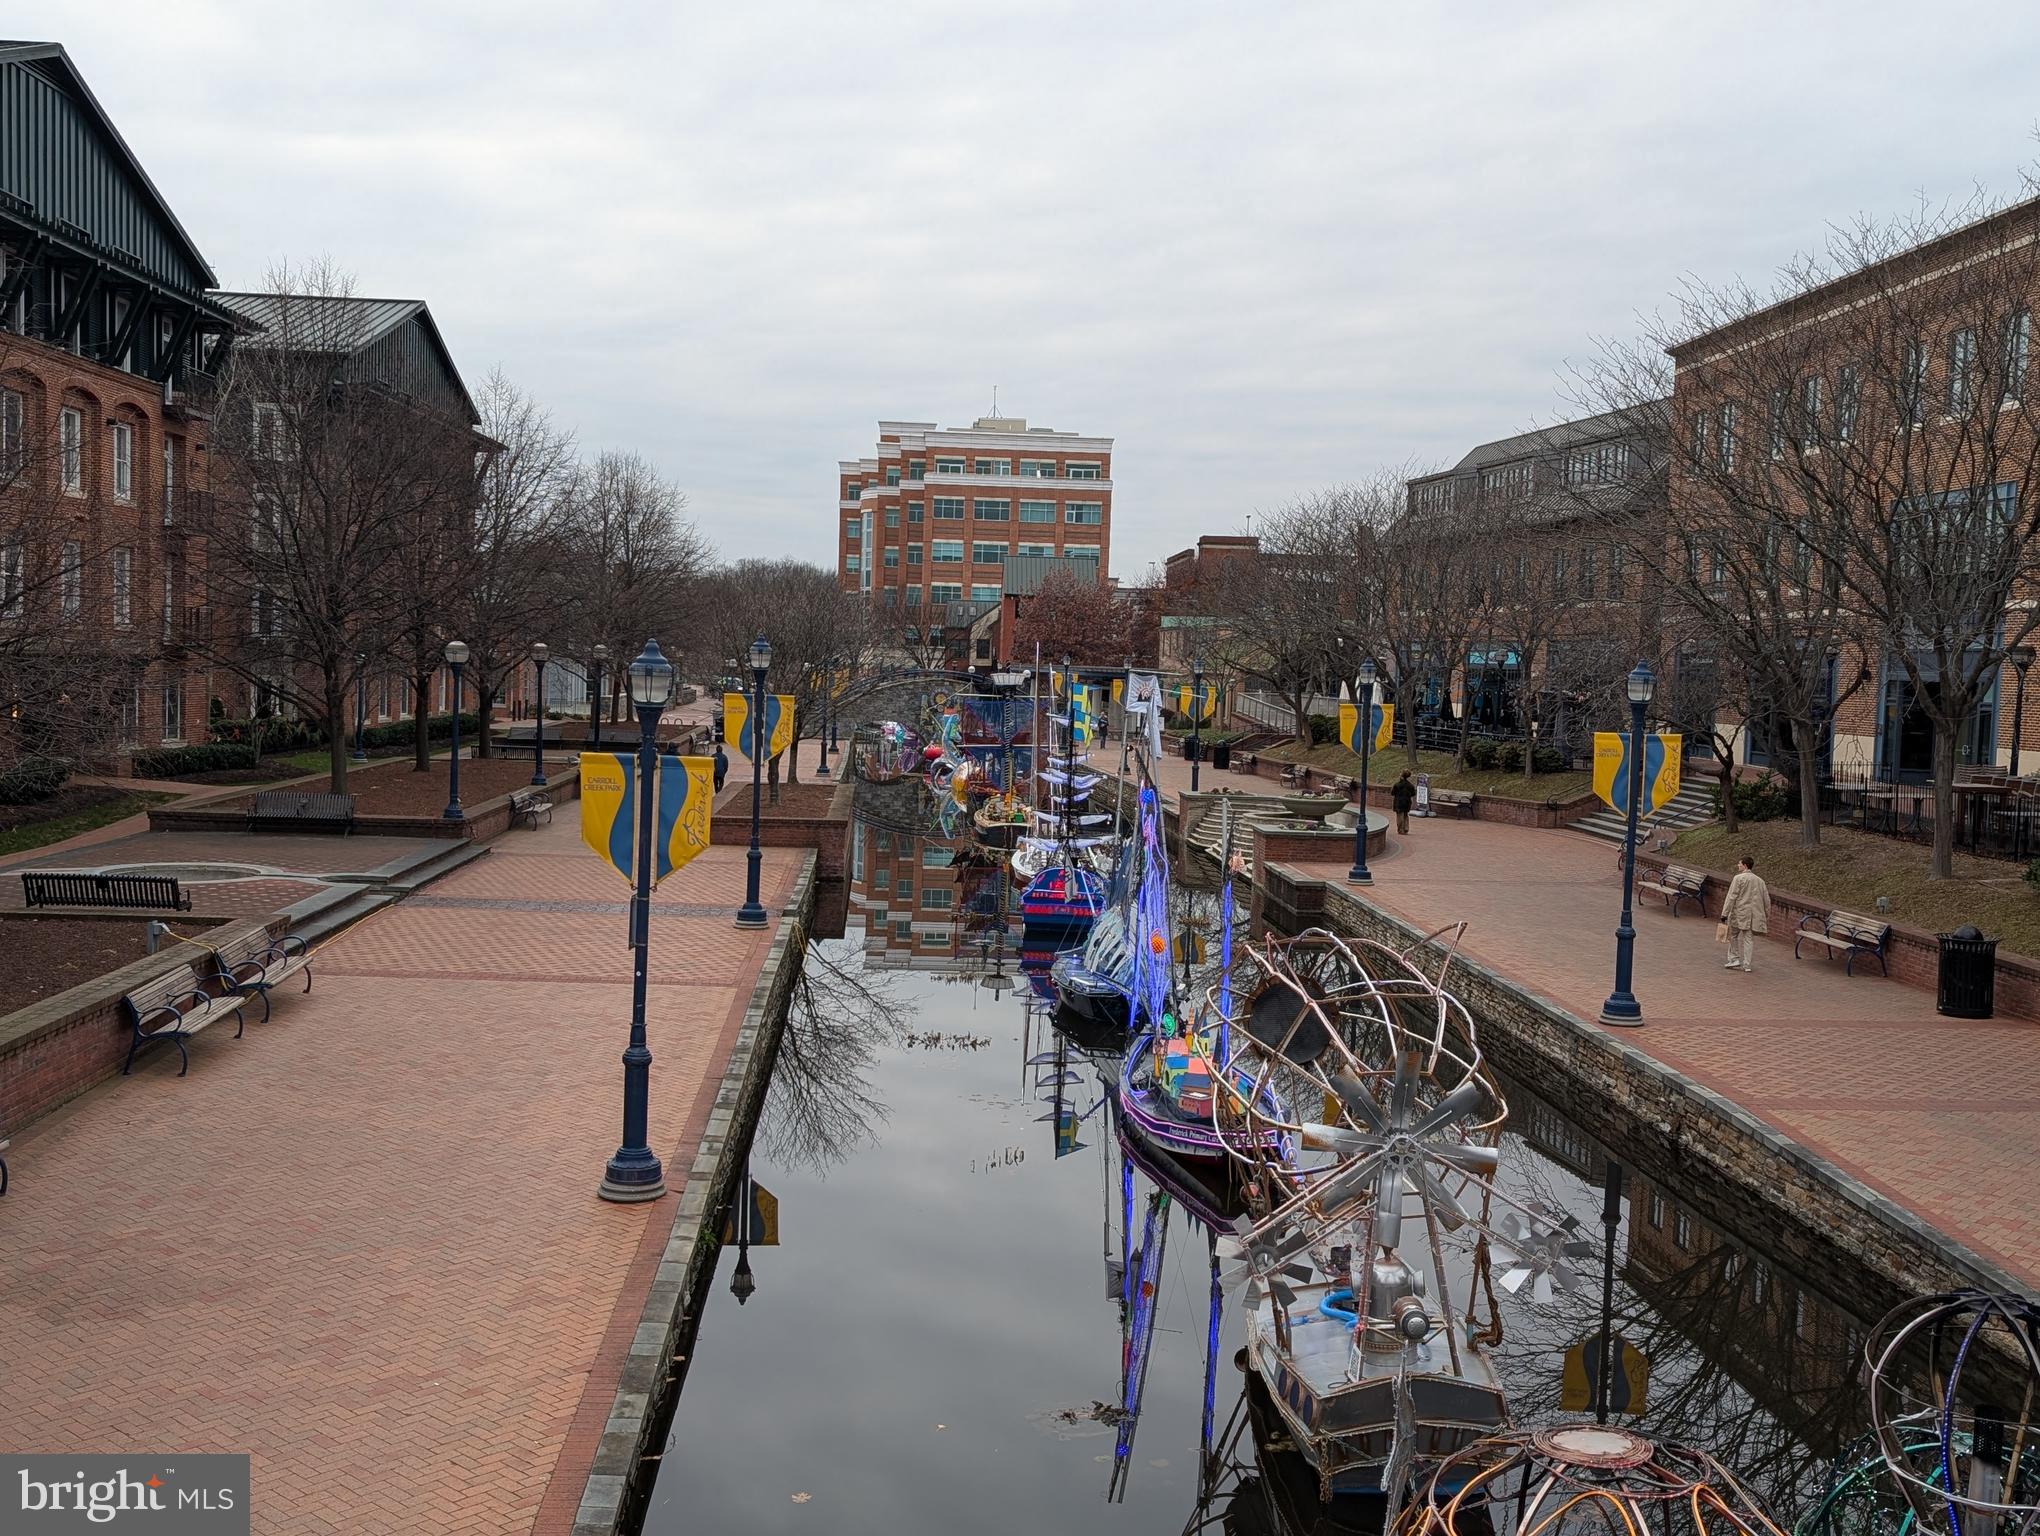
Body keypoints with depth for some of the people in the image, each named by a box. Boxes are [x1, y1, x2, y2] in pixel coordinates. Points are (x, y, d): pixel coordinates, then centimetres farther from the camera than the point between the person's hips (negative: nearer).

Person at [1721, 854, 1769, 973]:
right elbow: (1767, 900, 14)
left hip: (1740, 913, -5)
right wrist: (1767, 917, 22)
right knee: (1749, 939, 7)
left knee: (1734, 936, 11)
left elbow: (1731, 897, -12)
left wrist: (1725, 913, -11)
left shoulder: (1739, 878, -8)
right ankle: (1747, 964, 8)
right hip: (1753, 915, 5)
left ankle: (1735, 958, 9)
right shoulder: (1760, 881, 11)